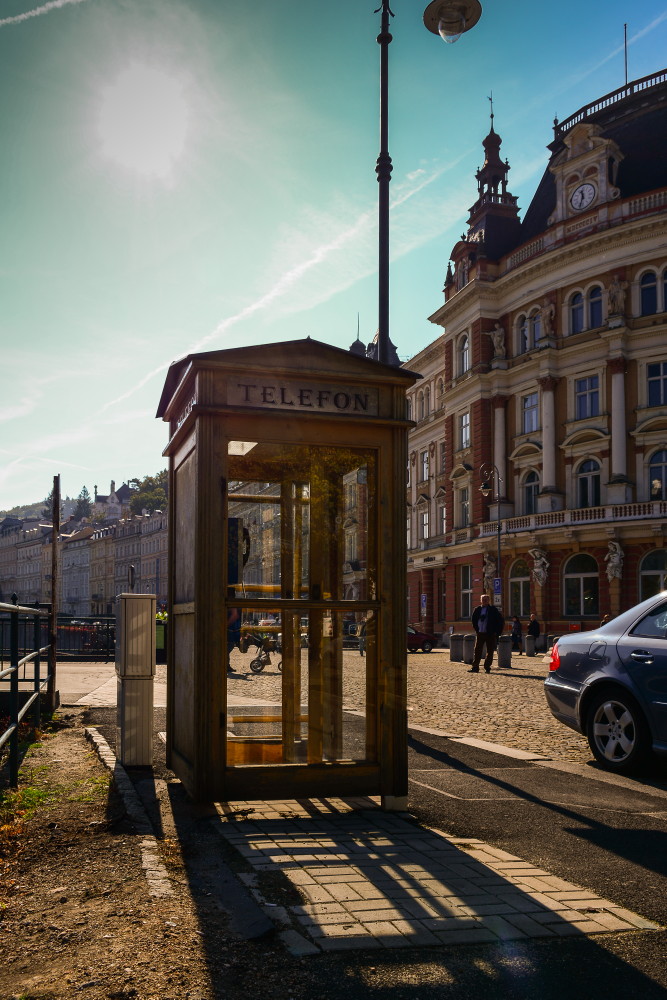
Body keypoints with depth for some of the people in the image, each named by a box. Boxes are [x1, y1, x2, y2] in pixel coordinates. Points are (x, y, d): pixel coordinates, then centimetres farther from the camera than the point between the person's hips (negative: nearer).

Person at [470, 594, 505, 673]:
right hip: (480, 634, 3)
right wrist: (476, 629, 12)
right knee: (477, 651, 1)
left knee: (490, 651, 2)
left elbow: (501, 621, -1)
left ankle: (487, 668, 10)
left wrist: (497, 632, -4)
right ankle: (475, 667, 4)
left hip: (490, 634, -2)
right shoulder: (477, 610, 5)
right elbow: (473, 620, 20)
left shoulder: (493, 610, -3)